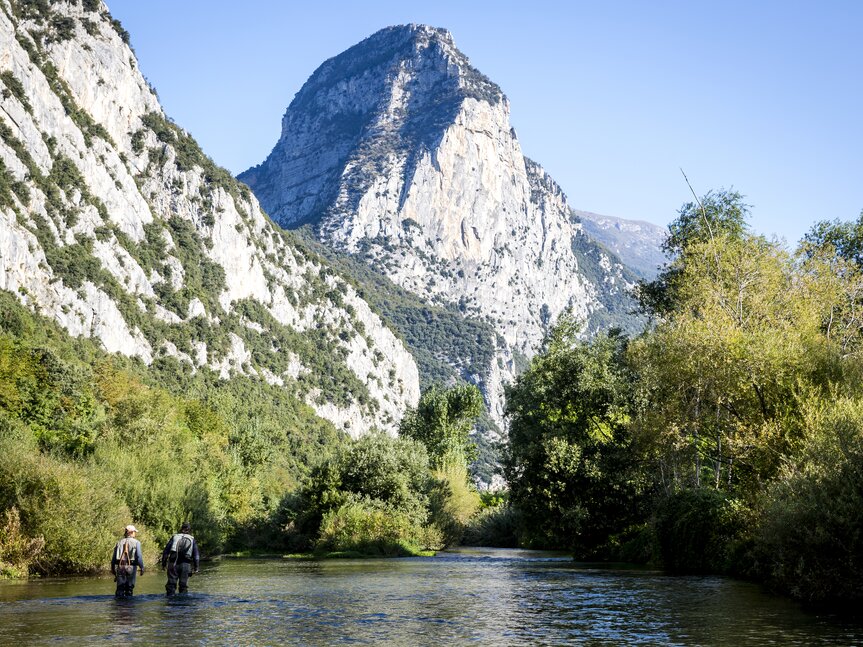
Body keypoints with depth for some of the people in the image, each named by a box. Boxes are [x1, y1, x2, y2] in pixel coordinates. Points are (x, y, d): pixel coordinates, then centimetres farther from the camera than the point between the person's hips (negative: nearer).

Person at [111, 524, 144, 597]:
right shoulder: (136, 542, 0)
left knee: (120, 586, 3)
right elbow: (139, 556, -10)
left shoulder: (119, 542, 12)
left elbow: (114, 557, 14)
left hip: (120, 566, 3)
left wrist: (112, 568, 22)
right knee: (129, 586, 6)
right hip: (131, 566, -3)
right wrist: (142, 567, -8)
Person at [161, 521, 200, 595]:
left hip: (173, 564, 0)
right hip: (185, 564, 0)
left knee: (171, 583, 3)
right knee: (183, 585, 5)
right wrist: (196, 568, 9)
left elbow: (165, 551, 7)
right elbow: (196, 555, 7)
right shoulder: (192, 540, 11)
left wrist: (163, 563, 10)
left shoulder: (174, 537, 11)